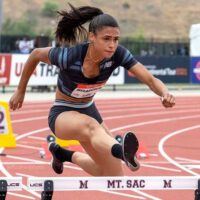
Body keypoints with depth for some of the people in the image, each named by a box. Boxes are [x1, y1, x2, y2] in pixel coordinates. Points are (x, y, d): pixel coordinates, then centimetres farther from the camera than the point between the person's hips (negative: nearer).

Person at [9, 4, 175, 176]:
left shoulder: (117, 54, -21)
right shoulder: (69, 56, -29)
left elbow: (150, 79, -28)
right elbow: (36, 54, -10)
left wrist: (165, 93, -51)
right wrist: (20, 91, 2)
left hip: (88, 110, 6)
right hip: (62, 114, -6)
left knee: (115, 176, 11)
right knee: (91, 126, -43)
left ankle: (62, 154, 35)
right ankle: (123, 152, -78)